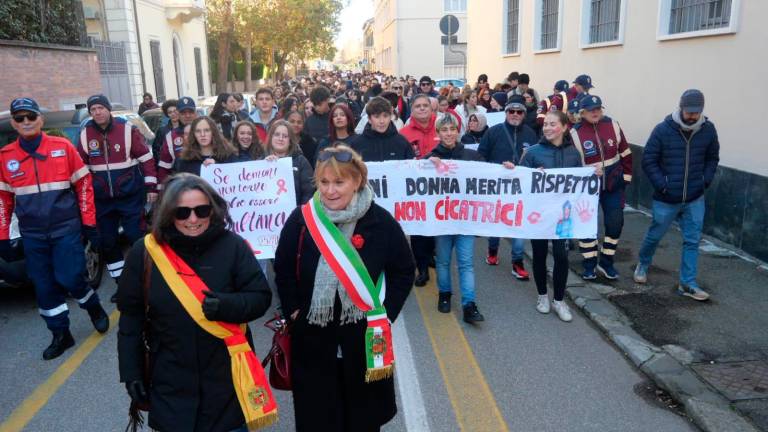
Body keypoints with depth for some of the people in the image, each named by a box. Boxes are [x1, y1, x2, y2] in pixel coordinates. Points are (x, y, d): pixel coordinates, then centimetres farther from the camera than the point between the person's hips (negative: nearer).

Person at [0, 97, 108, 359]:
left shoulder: (62, 146, -3)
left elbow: (83, 185, 0)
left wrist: (89, 222, -2)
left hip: (66, 228, -3)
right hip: (32, 235, 3)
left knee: (69, 278, -7)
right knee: (44, 287, 7)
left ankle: (94, 308, 23)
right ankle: (61, 335, 22)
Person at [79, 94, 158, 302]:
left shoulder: (127, 129, -7)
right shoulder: (85, 134, 3)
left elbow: (146, 158, -5)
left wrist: (151, 187, -8)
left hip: (130, 195, -4)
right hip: (101, 199, 4)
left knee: (137, 237, -1)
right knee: (107, 242, 10)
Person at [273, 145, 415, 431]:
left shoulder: (380, 221, -10)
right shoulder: (301, 220, -8)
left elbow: (403, 271, 0)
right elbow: (283, 271, 4)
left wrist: (385, 315, -6)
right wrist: (294, 311, -2)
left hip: (365, 338, 0)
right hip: (312, 339, 1)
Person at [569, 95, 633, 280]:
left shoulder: (612, 125, -3)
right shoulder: (575, 133, -13)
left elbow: (625, 153, 7)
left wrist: (626, 176, 6)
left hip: (614, 185, 3)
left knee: (615, 223, 3)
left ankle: (606, 263, 20)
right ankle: (589, 264, 19)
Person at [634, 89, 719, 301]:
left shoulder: (708, 129, -4)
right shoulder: (663, 130, -13)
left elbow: (712, 158, 10)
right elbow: (648, 161, -8)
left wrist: (705, 181, -1)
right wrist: (662, 185, -13)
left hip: (695, 199, 3)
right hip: (666, 199, -2)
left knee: (692, 241, 5)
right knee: (655, 235, 14)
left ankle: (687, 284, 15)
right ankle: (643, 264, 41)